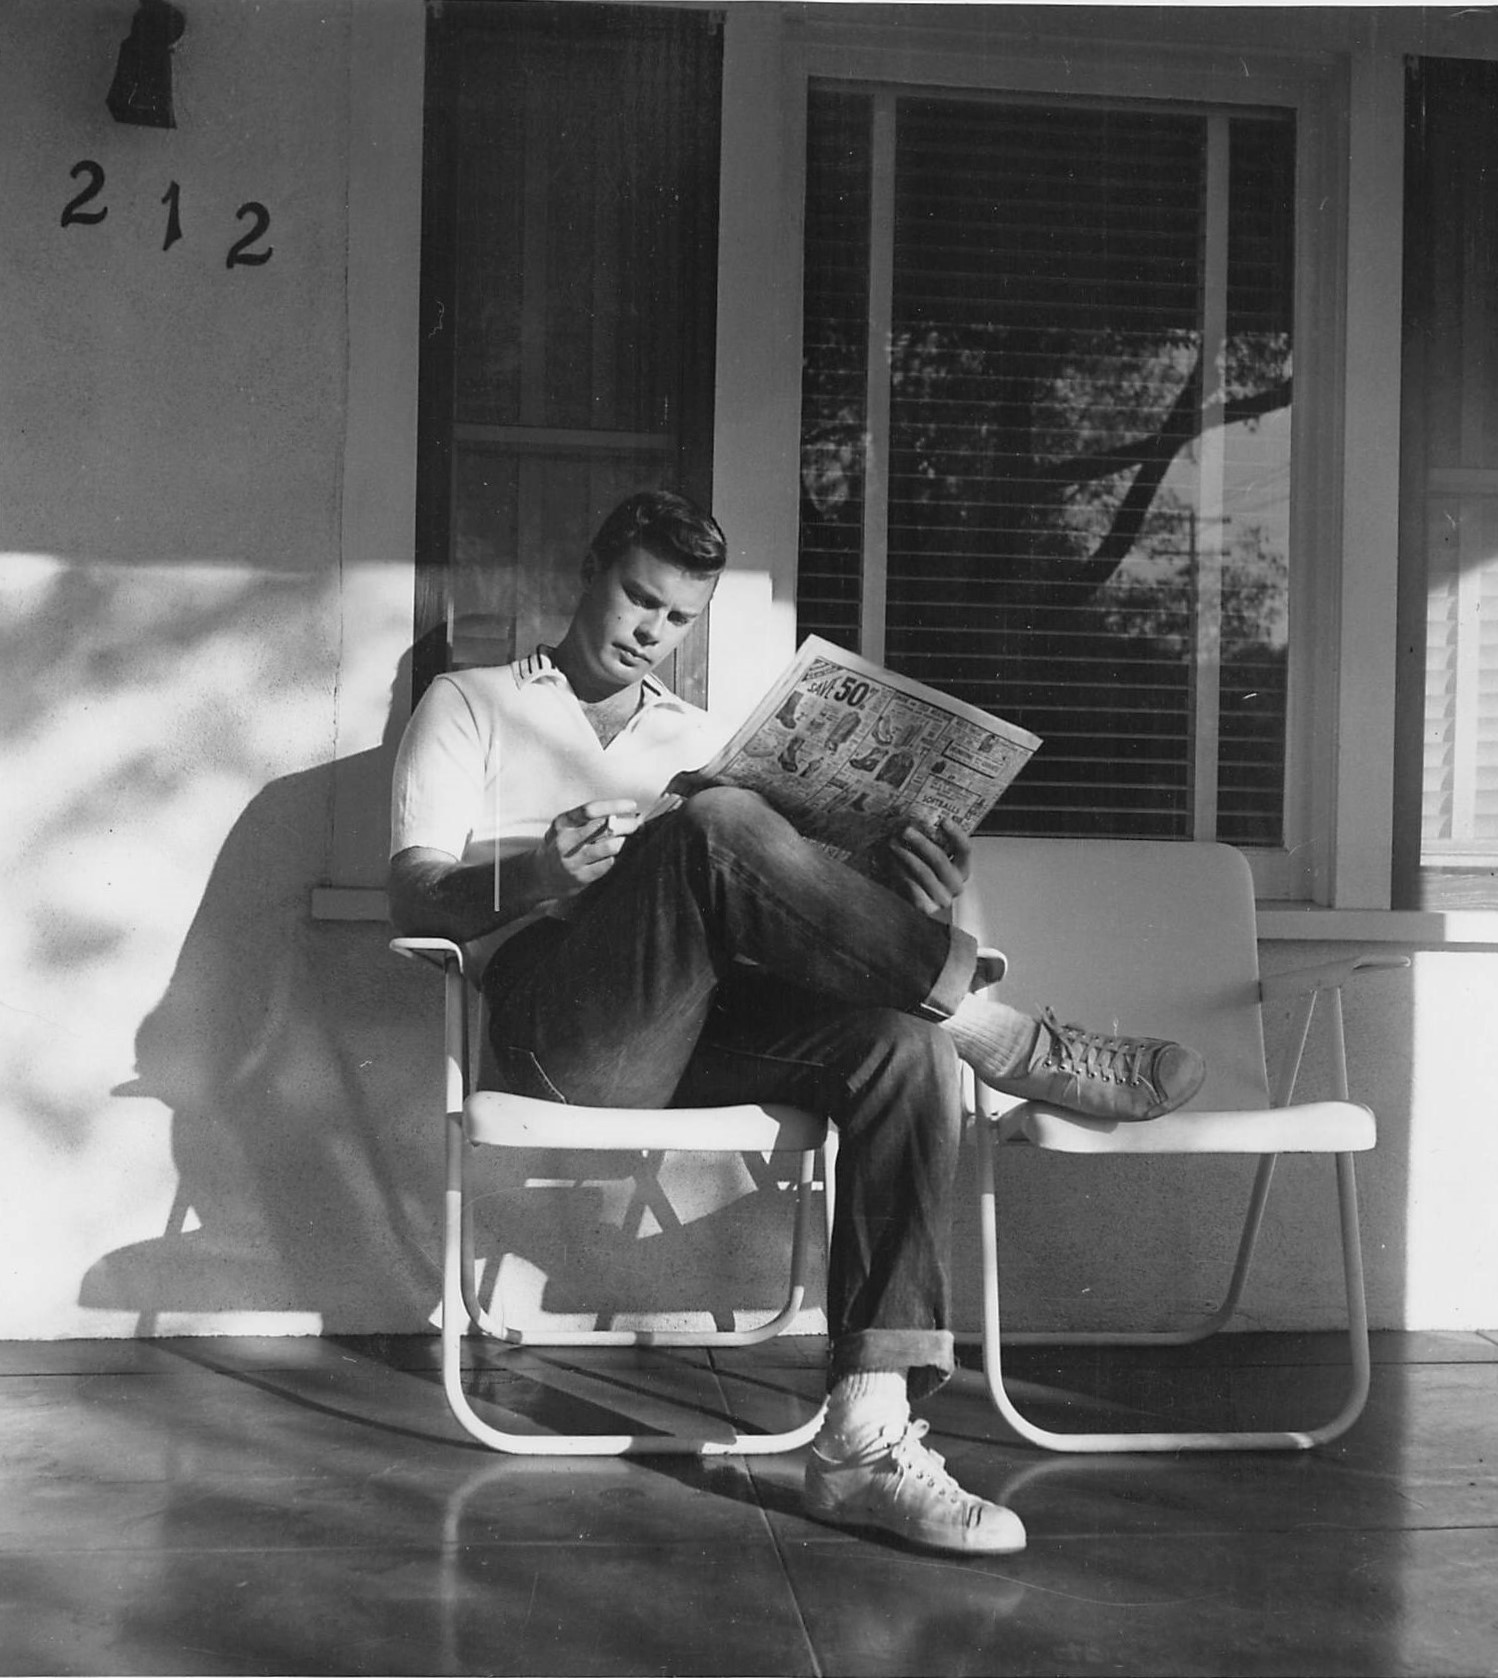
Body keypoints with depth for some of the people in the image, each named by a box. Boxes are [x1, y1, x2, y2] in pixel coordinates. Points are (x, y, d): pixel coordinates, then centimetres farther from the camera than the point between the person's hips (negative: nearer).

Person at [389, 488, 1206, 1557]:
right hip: (554, 1021, -4)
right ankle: (1013, 1043, -23)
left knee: (902, 1044, -26)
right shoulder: (471, 706, 19)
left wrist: (898, 911, -2)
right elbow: (413, 895, 4)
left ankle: (869, 1438, -32)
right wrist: (528, 877, -18)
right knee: (717, 825, -32)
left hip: (689, 1032, 5)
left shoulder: (695, 737, 31)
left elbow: (774, 918, 19)